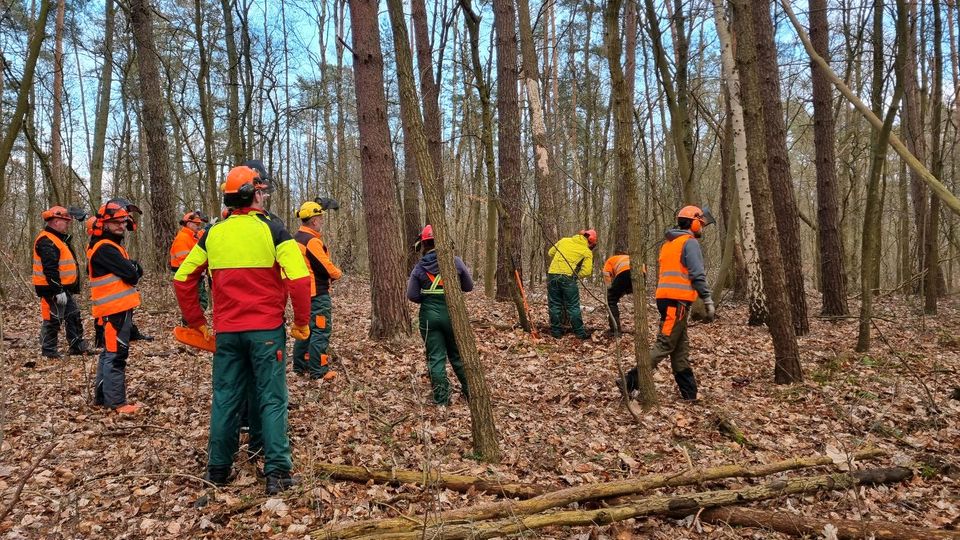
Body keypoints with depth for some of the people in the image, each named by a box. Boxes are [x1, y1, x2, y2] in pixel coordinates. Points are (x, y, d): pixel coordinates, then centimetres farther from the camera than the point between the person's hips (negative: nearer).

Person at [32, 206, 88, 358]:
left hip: (64, 288, 11)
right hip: (53, 289, -11)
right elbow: (50, 270, -24)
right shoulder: (46, 241, -18)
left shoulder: (59, 239, 16)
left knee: (73, 316, 14)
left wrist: (69, 288, 22)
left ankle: (77, 346, 21)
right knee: (53, 319, -2)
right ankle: (48, 351, 8)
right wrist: (58, 291, -26)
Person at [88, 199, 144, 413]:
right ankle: (117, 402, 0)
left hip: (119, 308, 10)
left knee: (110, 353, 18)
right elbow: (132, 273, -20)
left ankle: (101, 396, 28)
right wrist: (135, 267, 0)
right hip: (116, 309, -10)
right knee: (116, 355, -5)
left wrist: (132, 268, -4)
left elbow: (132, 272, 16)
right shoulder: (104, 248, -16)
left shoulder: (112, 245, 17)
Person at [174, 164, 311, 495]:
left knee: (225, 398, 14)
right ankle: (277, 472, 2)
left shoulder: (213, 233, 7)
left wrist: (196, 322, 17)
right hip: (266, 329, -4)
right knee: (272, 399, 2)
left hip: (226, 331, 4)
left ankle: (218, 468, 23)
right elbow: (299, 278, -16)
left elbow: (182, 278, 10)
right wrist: (302, 322, -5)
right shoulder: (271, 229, -7)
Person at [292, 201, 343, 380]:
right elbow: (326, 266, -20)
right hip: (317, 293, -10)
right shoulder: (313, 241, -18)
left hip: (303, 291, 10)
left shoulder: (297, 238, 13)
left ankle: (300, 365, 25)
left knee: (305, 327, 18)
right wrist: (337, 273, 1)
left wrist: (331, 272, 6)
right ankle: (318, 370, -3)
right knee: (321, 330, -5)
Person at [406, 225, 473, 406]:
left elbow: (412, 296, -3)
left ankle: (441, 399, 9)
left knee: (435, 357, 6)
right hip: (452, 314, 1)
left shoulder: (419, 267, -5)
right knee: (458, 354, 16)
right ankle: (470, 391, 26)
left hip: (429, 316, -1)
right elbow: (469, 287, 4)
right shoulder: (455, 262, -6)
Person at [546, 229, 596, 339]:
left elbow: (550, 252, 23)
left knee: (554, 305, 11)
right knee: (573, 307, 6)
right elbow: (586, 271, -4)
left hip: (552, 274, 3)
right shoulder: (587, 252, 5)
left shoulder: (564, 240, 14)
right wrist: (576, 275, 12)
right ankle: (579, 332, 9)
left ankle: (556, 332, 15)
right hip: (568, 278, -3)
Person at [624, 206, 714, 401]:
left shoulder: (668, 243, 21)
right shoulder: (690, 242, -6)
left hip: (666, 298, 9)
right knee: (664, 345, -8)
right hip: (678, 300, -9)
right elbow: (698, 275, -14)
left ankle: (689, 393, 15)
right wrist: (708, 301, -12)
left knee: (681, 348, 10)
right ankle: (631, 381, -12)